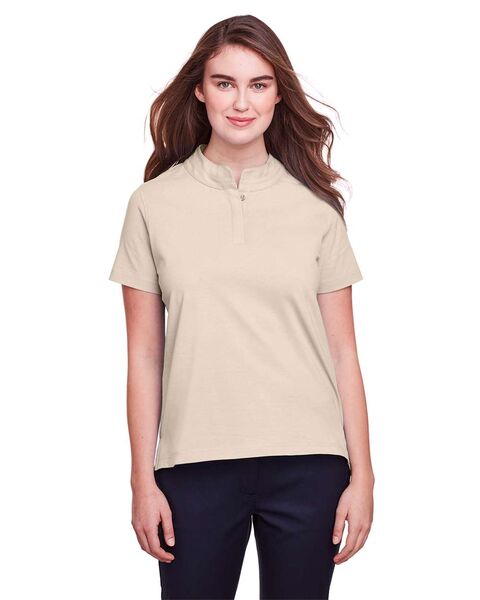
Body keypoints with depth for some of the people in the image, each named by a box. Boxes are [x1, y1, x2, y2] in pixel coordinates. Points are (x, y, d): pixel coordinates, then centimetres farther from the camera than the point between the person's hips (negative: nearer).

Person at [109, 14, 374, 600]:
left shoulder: (316, 207, 4)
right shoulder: (153, 204, 3)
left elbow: (342, 352, 4)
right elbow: (144, 355, 3)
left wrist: (362, 476, 1)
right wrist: (143, 480, 0)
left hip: (307, 463, 1)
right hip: (195, 464, 0)